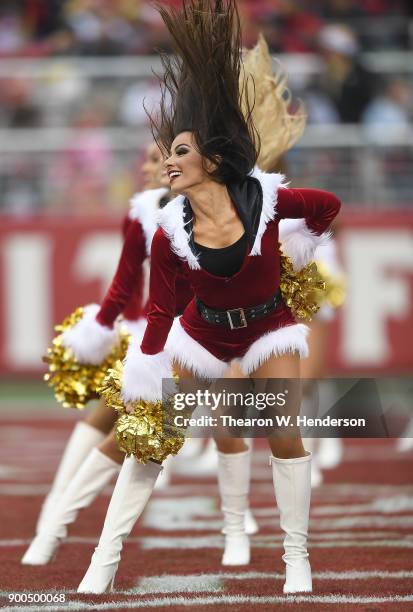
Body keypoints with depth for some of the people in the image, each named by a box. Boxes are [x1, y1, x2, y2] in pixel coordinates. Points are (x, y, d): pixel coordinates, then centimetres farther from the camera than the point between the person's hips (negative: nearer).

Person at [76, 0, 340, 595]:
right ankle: (105, 563, 0)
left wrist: (299, 247, 6)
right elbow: (159, 312, -13)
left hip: (267, 325, -1)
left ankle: (298, 562, 6)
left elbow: (328, 205, -3)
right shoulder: (170, 233, -19)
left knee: (285, 435, -10)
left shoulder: (264, 198, -22)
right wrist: (141, 388, -14)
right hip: (203, 330, 1)